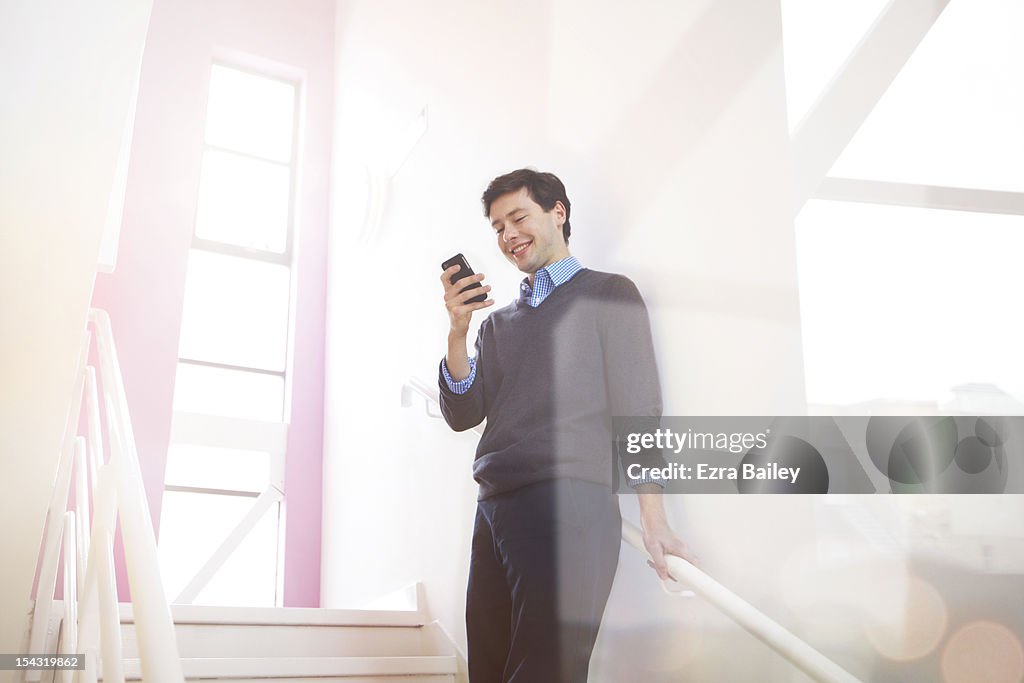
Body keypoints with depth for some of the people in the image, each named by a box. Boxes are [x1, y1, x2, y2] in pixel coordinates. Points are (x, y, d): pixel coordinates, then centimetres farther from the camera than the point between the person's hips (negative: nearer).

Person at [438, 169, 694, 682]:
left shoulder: (608, 294, 8)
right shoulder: (498, 321, 23)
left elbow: (637, 409, 0)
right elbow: (463, 415, 12)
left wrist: (653, 519, -9)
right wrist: (457, 332, -3)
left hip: (569, 506, -6)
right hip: (493, 511, 6)